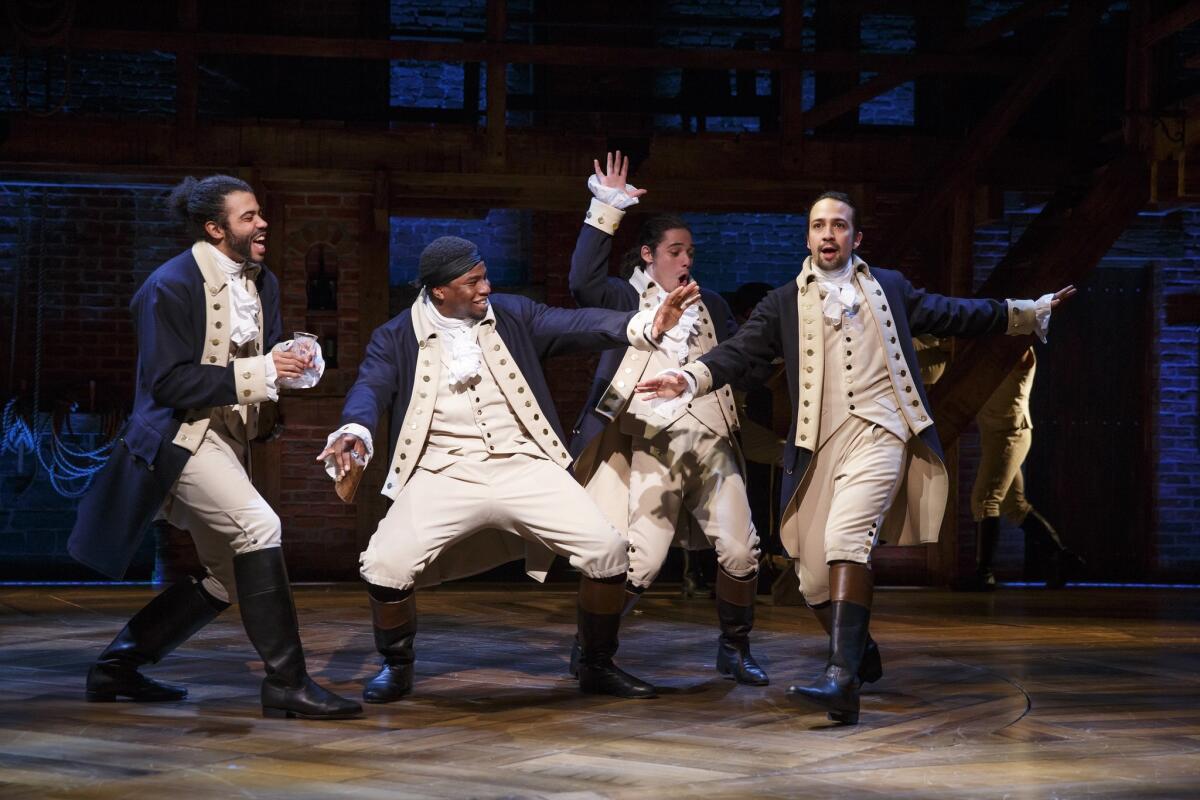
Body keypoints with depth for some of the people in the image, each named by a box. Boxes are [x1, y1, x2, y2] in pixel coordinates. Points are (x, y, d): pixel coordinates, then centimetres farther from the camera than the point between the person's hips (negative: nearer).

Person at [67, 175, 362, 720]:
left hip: (227, 439, 9)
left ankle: (117, 665, 23)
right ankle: (286, 682, -22)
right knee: (258, 527, -26)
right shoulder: (171, 286, -14)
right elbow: (167, 382, -19)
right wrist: (257, 373, -25)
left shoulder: (262, 284, 10)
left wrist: (290, 366, -6)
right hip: (180, 434, -9)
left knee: (228, 578, 12)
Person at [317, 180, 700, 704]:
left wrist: (643, 326, -22)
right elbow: (370, 388, -12)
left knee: (608, 551, -13)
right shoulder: (396, 339, 2)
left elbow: (575, 324, -5)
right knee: (386, 566, -22)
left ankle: (597, 666, 10)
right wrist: (355, 432, -36)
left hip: (524, 466, 2)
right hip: (444, 474, -1)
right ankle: (397, 668, 8)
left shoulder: (511, 316, 5)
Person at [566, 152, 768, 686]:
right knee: (642, 559, -12)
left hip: (713, 444, 5)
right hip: (656, 447, -4)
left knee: (741, 550, -4)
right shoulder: (628, 298, 9)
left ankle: (734, 651, 15)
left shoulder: (710, 305, 22)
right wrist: (606, 210, -12)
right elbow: (583, 282, -10)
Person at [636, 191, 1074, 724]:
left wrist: (1030, 312, 26)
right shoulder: (784, 304, 14)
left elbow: (951, 315, 25)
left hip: (878, 432, -2)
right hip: (819, 444, 3)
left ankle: (841, 679, -34)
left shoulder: (889, 288, 17)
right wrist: (690, 378, -17)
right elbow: (740, 351, 2)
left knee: (846, 535, -26)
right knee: (813, 572, 2)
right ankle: (862, 656, 31)